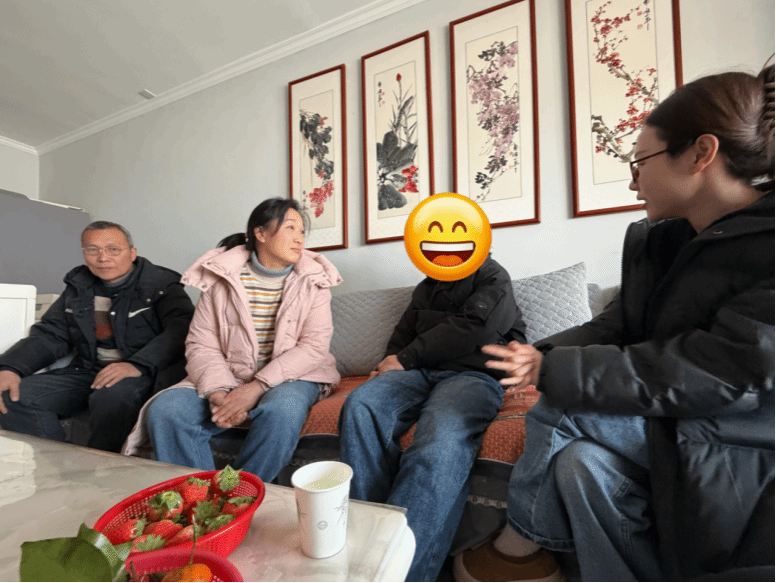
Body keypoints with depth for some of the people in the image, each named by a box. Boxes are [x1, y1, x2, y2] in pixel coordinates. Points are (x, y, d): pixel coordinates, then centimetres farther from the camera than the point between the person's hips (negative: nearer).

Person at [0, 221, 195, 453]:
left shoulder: (160, 285, -3)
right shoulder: (78, 286, 18)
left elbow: (181, 329, -18)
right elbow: (50, 334, 18)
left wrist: (138, 365, -32)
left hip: (143, 374, -6)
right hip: (87, 371, 7)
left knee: (112, 397, -36)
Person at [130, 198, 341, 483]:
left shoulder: (313, 280, -1)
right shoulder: (222, 278, 2)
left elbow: (313, 347, -10)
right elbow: (201, 345, -1)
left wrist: (257, 387, -19)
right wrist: (218, 392, -20)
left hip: (290, 376, -1)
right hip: (228, 377, 2)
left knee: (282, 410, -33)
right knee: (164, 410, -20)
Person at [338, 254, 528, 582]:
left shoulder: (492, 277, 12)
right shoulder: (425, 288, 32)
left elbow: (474, 328, -6)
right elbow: (402, 335, 30)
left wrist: (406, 358, -4)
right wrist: (388, 366, 7)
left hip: (473, 374, -4)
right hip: (420, 372, 5)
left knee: (441, 444, -36)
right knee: (359, 407, -25)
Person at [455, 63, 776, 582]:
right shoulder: (655, 242, 3)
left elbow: (725, 374, -25)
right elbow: (616, 327, 3)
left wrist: (554, 372, -25)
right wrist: (542, 354, -15)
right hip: (673, 433, 6)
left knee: (563, 412, -21)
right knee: (581, 461, -21)